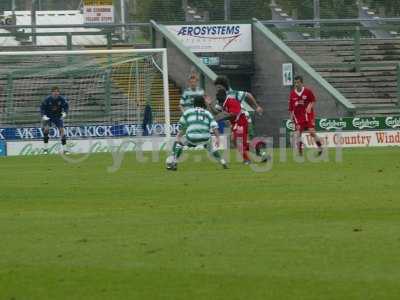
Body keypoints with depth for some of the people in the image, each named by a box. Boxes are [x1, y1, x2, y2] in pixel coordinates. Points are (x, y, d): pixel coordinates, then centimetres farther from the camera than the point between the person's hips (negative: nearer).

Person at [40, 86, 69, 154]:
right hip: (48, 116, -1)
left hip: (58, 116, 1)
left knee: (62, 129, -10)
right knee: (46, 129, -20)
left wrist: (65, 113, -23)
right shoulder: (47, 99, -18)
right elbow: (42, 107, -11)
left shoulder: (62, 99, -15)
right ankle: (45, 148, -8)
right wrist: (43, 115, -25)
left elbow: (66, 106, -3)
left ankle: (64, 149, -2)